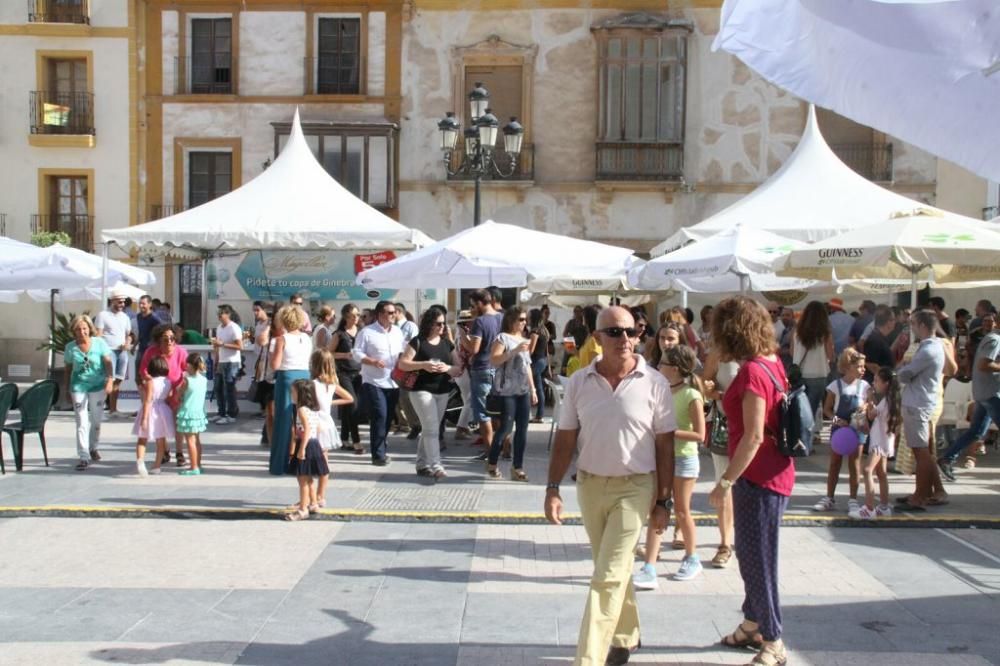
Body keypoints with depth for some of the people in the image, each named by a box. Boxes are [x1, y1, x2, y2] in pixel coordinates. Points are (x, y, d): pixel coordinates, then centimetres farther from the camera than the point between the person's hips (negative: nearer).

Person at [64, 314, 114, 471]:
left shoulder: (100, 343, -5)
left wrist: (110, 380, -24)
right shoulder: (70, 348, -2)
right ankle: (83, 457, -5)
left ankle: (93, 448, 36)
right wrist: (67, 389, 11)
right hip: (78, 387, 0)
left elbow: (108, 362, -10)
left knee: (96, 420, 13)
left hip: (98, 386, 0)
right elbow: (68, 369, 8)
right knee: (82, 423, -6)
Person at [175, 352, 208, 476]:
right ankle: (198, 465, 22)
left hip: (188, 413, -6)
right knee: (196, 440, 15)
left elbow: (178, 396, -4)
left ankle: (194, 468, -1)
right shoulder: (204, 379, 2)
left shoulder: (187, 380, -13)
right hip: (199, 413, 6)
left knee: (190, 441, -2)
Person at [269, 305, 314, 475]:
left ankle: (279, 464, 8)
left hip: (287, 378, -4)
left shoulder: (282, 339, -8)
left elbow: (275, 365, -11)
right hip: (305, 376, 4)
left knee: (283, 421, 3)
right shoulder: (307, 338, 7)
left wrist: (274, 347, 5)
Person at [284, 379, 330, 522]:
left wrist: (301, 449, -24)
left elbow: (307, 430, -23)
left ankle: (303, 509, 1)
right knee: (308, 480, 21)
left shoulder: (301, 410, -16)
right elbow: (317, 429, 15)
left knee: (303, 480, -3)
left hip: (305, 445, -9)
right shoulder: (314, 409, 11)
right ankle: (313, 504, 30)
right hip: (314, 444, 9)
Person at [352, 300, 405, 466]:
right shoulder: (367, 332, -7)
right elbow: (357, 353, -9)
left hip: (393, 382, 6)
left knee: (387, 418, 12)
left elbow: (403, 352, 19)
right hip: (374, 382, -6)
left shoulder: (397, 332, 12)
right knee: (379, 417, -12)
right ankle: (379, 454, -5)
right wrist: (373, 361, -23)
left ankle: (382, 449, 28)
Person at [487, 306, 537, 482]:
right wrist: (515, 350, -25)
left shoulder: (524, 339, 17)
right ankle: (491, 463, 12)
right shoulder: (502, 338, -6)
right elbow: (494, 360, -18)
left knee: (522, 429, 4)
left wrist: (533, 389, 17)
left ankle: (517, 468, 10)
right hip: (507, 391, -7)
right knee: (506, 428, -6)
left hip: (523, 391, 7)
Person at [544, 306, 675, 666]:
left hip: (634, 487, -3)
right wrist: (553, 489, -3)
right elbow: (565, 439, 3)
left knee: (608, 577, -6)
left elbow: (665, 446, -4)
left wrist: (663, 501, -3)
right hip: (589, 485, 3)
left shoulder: (654, 383, -9)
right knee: (615, 569, 19)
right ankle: (626, 636, 40)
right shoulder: (578, 382, -2)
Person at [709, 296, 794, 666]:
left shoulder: (752, 372, -21)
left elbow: (754, 436, -24)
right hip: (770, 472, 10)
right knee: (750, 553, 21)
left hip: (760, 477, -10)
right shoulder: (772, 362, 5)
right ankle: (752, 625, 38)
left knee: (759, 559, 2)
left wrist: (726, 481, -20)